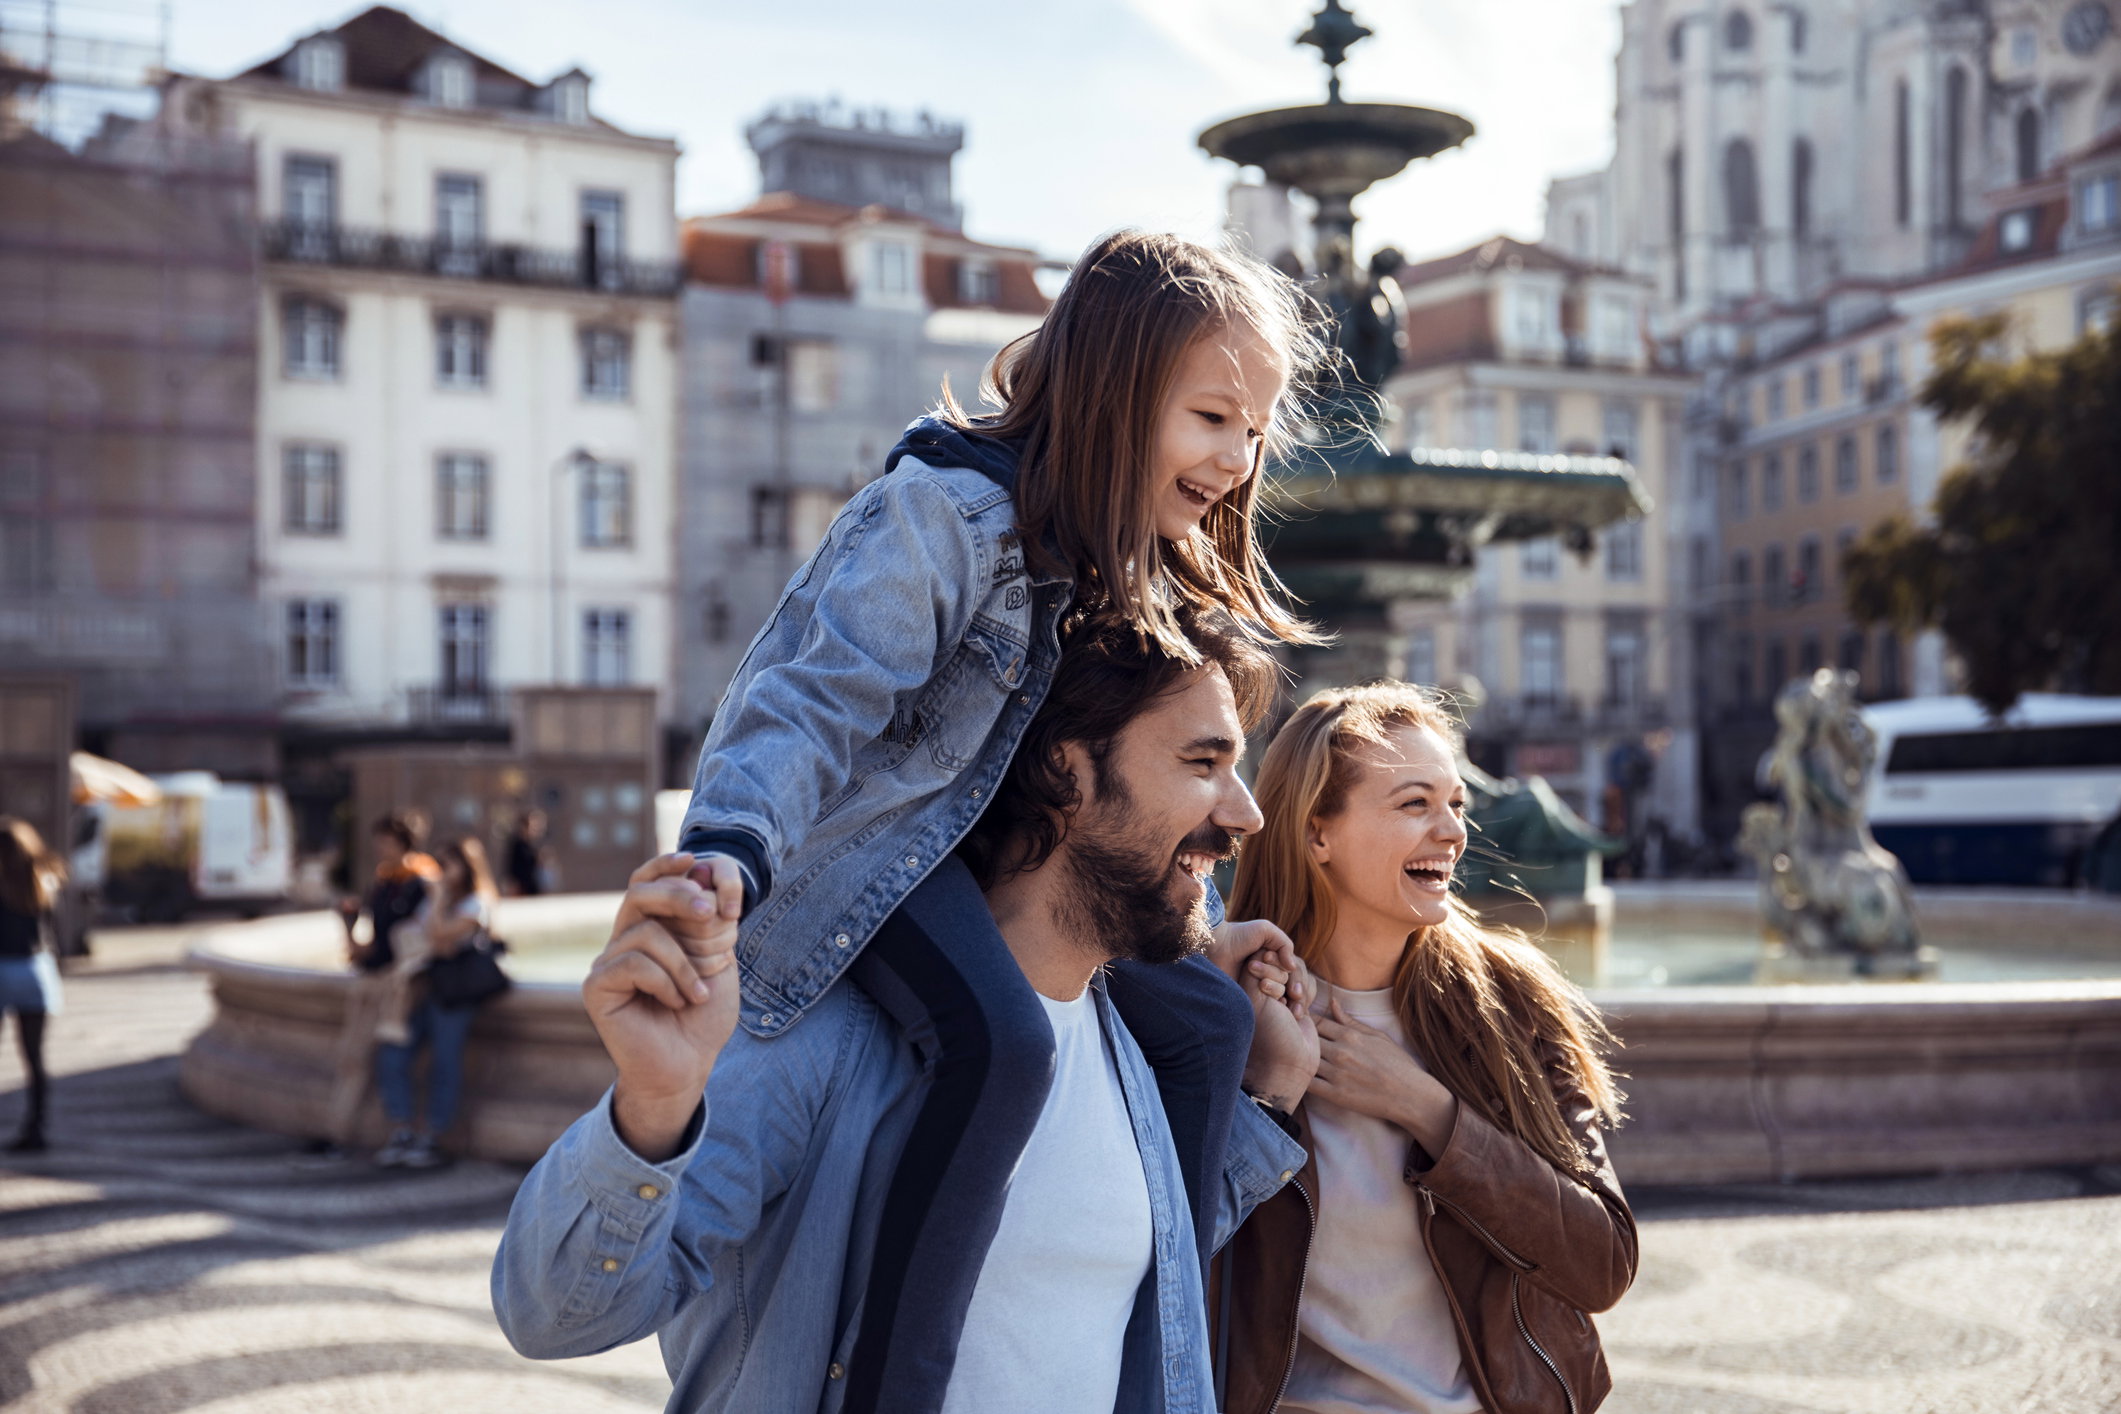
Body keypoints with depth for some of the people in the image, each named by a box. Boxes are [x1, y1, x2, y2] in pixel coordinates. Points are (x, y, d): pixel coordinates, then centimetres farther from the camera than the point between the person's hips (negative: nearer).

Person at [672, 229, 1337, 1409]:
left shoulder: (1142, 561, 6)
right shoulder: (951, 512, -22)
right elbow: (821, 702, -30)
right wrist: (729, 850, -44)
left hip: (1007, 840, 9)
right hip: (867, 836, -9)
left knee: (1205, 1017, 6)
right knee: (1007, 1041, -33)